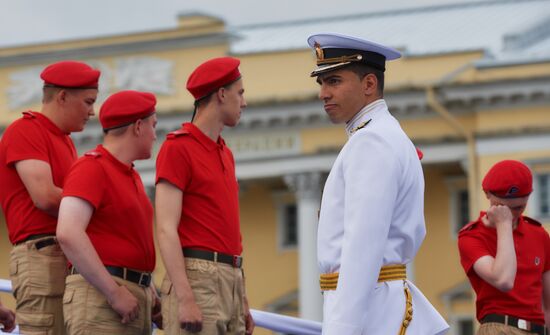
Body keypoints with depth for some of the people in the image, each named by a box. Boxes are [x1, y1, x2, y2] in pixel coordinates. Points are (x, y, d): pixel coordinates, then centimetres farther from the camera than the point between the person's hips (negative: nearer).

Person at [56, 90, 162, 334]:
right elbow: (68, 234, -22)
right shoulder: (91, 168, -8)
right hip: (99, 297, -9)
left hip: (131, 300, 10)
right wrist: (115, 293, -21)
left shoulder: (131, 176, 21)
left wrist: (148, 290, 14)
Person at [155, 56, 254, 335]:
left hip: (231, 280, 9)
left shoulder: (226, 154, 21)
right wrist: (185, 299, -21)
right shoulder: (178, 148, -5)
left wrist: (242, 300, 19)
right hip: (197, 278, -9)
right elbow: (166, 230, -12)